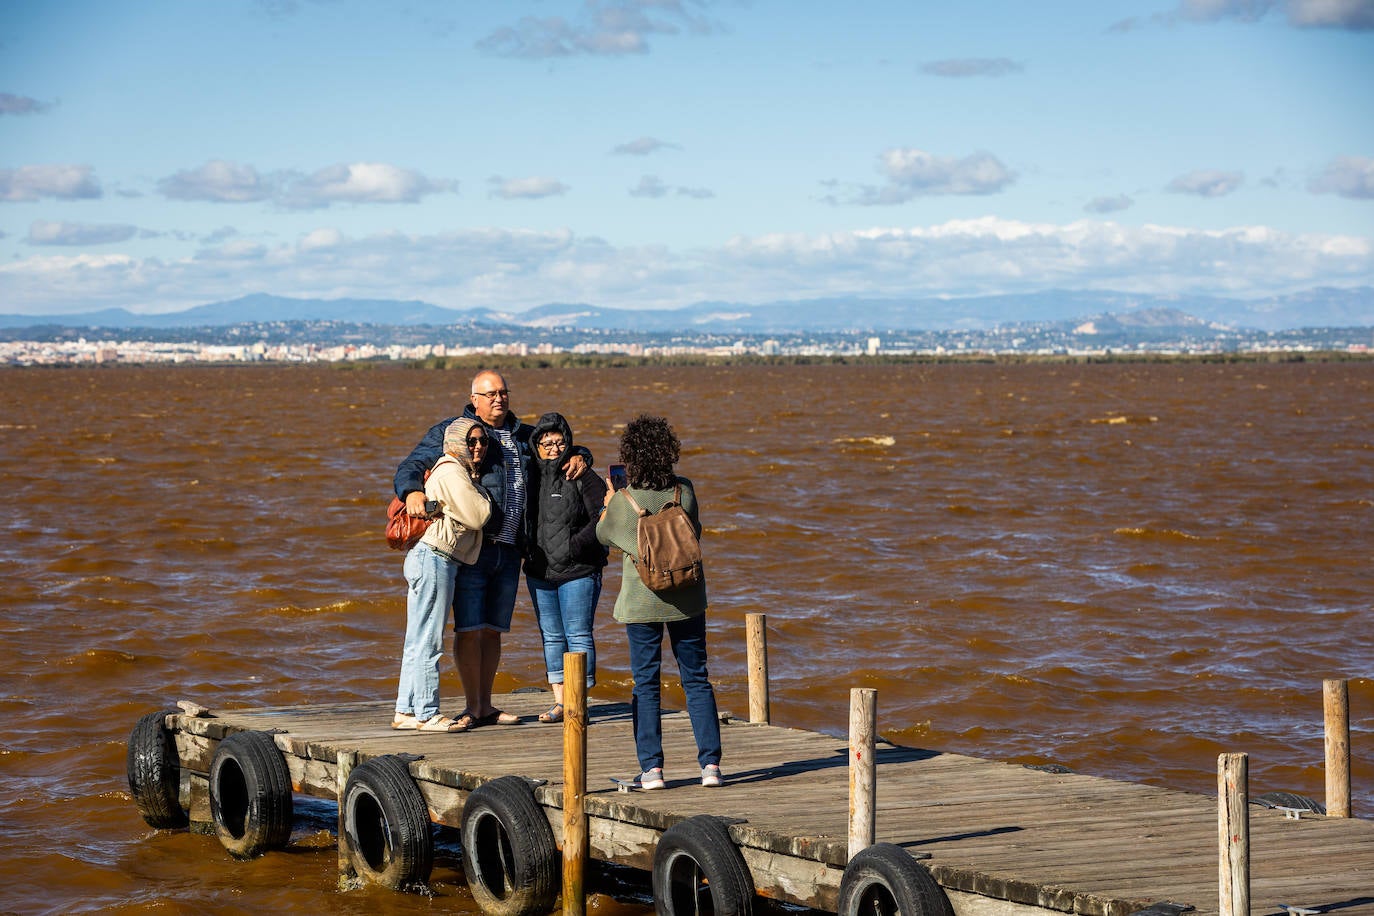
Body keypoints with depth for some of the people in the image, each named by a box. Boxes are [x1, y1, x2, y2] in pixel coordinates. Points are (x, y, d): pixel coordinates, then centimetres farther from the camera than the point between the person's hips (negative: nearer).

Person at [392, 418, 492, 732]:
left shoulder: (456, 471, 20)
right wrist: (480, 493, 4)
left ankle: (405, 711, 19)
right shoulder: (453, 474, -11)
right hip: (434, 560, -11)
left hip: (429, 561, 11)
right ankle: (427, 714, -4)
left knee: (418, 641, 14)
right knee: (428, 642, -7)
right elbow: (479, 515, -13)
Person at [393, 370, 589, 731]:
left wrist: (580, 456, 3)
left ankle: (486, 706, 17)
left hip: (508, 549, 5)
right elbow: (411, 466, -5)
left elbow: (561, 447, 28)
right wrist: (412, 491, -28)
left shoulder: (525, 436, 17)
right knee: (469, 628, -7)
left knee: (493, 629, 10)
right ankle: (472, 707, 0)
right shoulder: (451, 431, 1)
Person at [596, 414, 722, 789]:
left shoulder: (624, 501, -12)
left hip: (641, 601, -2)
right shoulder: (685, 490, -7)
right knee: (696, 679, 9)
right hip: (687, 598, 2)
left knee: (646, 684, 5)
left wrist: (608, 502, 26)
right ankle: (710, 762, 5)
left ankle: (651, 767, 1)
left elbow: (603, 533, 8)